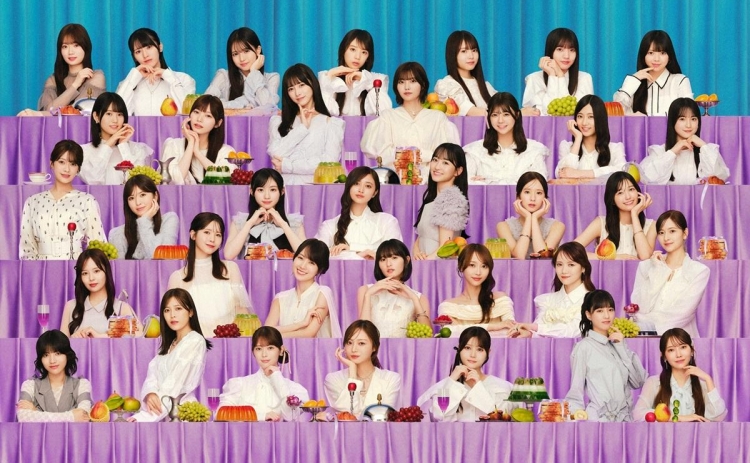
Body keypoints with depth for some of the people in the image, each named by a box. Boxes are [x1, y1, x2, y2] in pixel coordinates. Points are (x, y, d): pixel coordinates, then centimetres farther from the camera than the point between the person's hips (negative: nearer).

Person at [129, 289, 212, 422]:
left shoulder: (195, 342, -3)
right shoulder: (168, 345, 20)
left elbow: (176, 382, -11)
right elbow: (152, 375, 7)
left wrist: (145, 416, -18)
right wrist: (150, 394, -16)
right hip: (162, 414, 7)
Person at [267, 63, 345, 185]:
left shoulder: (332, 123, 9)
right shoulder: (278, 122, 19)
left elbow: (329, 162, -3)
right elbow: (275, 154, 4)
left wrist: (287, 166, -3)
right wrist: (302, 128, 4)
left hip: (315, 185, -2)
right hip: (284, 184, 2)